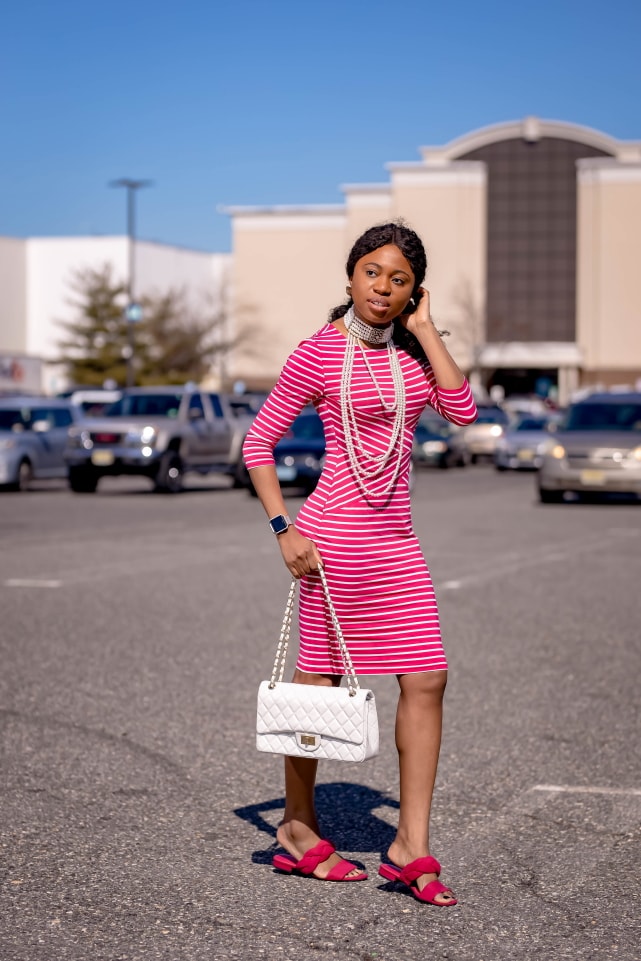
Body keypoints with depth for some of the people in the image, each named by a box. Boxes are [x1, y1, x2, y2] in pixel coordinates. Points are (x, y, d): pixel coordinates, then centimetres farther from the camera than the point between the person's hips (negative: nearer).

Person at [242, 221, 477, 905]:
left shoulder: (410, 348, 11)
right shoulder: (318, 353, -6)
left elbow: (462, 409, -4)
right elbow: (258, 442, -3)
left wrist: (424, 328, -3)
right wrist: (284, 528, -10)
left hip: (395, 536, 6)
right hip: (337, 530, -6)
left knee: (427, 679, 0)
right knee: (319, 679, 4)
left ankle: (411, 847, 6)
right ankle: (297, 829, 22)